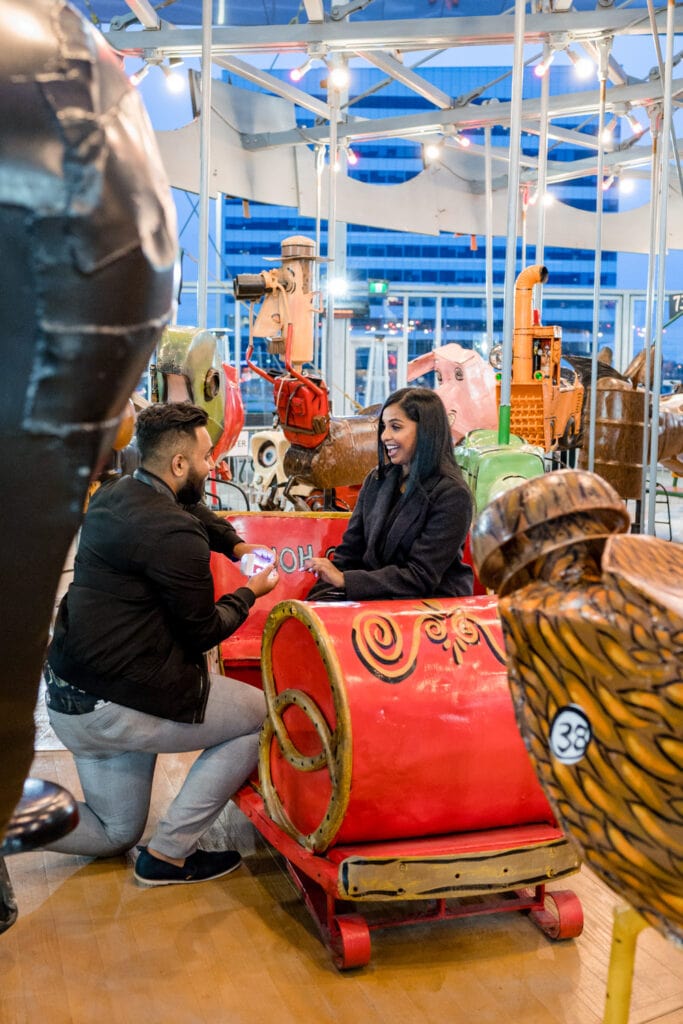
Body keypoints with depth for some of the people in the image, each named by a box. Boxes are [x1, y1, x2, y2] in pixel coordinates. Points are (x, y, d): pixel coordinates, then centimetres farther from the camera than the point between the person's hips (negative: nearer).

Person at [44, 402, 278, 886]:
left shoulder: (112, 495, 7)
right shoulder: (174, 534, -21)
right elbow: (204, 632, -11)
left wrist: (236, 545, 21)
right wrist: (250, 592, 5)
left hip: (69, 696, 10)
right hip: (120, 705, -9)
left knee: (115, 833, 26)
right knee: (259, 715, 5)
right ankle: (170, 854, 7)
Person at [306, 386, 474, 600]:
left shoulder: (452, 494, -11)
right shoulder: (376, 480, 9)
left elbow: (420, 577, -15)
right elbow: (349, 552, 10)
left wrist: (344, 580, -19)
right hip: (375, 595, 5)